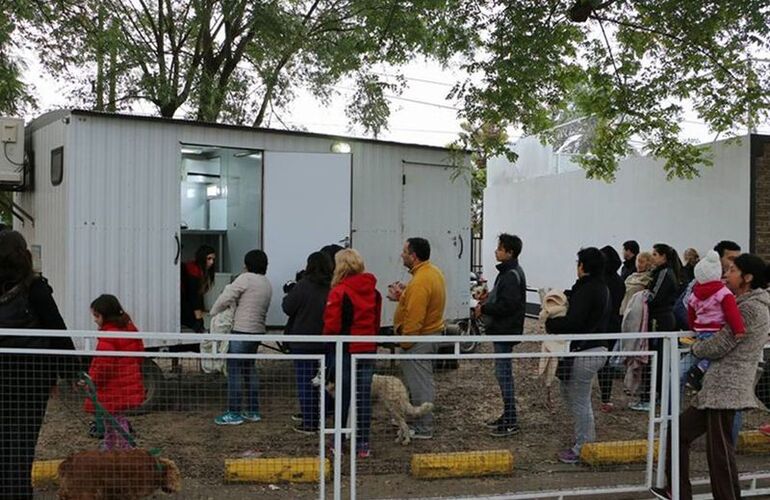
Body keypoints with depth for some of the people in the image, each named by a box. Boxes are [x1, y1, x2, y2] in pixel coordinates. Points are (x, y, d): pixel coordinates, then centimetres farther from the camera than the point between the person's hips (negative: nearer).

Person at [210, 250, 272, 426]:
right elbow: (262, 308, 12)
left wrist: (213, 313, 3)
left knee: (234, 371, -3)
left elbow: (225, 299, -13)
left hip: (242, 331, -8)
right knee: (249, 369, 17)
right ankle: (253, 411, 20)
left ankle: (234, 413, -1)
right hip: (258, 331, 8)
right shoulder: (267, 284, 15)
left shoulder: (245, 279, -9)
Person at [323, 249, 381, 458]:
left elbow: (331, 325, -13)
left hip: (346, 351, -4)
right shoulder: (373, 291, 4)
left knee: (343, 397, 6)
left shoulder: (339, 292, -14)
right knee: (364, 397, 8)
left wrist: (330, 339, 6)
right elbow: (377, 322, 10)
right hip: (368, 350, 4)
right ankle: (362, 444, 12)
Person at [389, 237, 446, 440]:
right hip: (432, 333, 11)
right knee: (422, 381, 20)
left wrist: (405, 342, -18)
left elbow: (414, 318, -26)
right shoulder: (433, 271, 9)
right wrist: (403, 296, 7)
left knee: (419, 383, -2)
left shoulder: (420, 282, -24)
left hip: (419, 338, -11)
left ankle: (423, 428, 7)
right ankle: (423, 421, 31)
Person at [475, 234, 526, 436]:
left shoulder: (511, 275, -18)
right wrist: (490, 296, 8)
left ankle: (511, 422, 0)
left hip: (506, 331, -11)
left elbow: (508, 305, -25)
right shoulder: (509, 271, 14)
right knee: (504, 373, 16)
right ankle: (507, 415, 25)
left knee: (503, 373, -6)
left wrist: (484, 308, -15)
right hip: (502, 330, 11)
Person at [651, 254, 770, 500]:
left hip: (726, 389, -10)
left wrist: (696, 347, 3)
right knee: (680, 431, 13)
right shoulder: (744, 304, 18)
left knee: (720, 452, -6)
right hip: (716, 388, 10)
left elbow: (718, 346, -15)